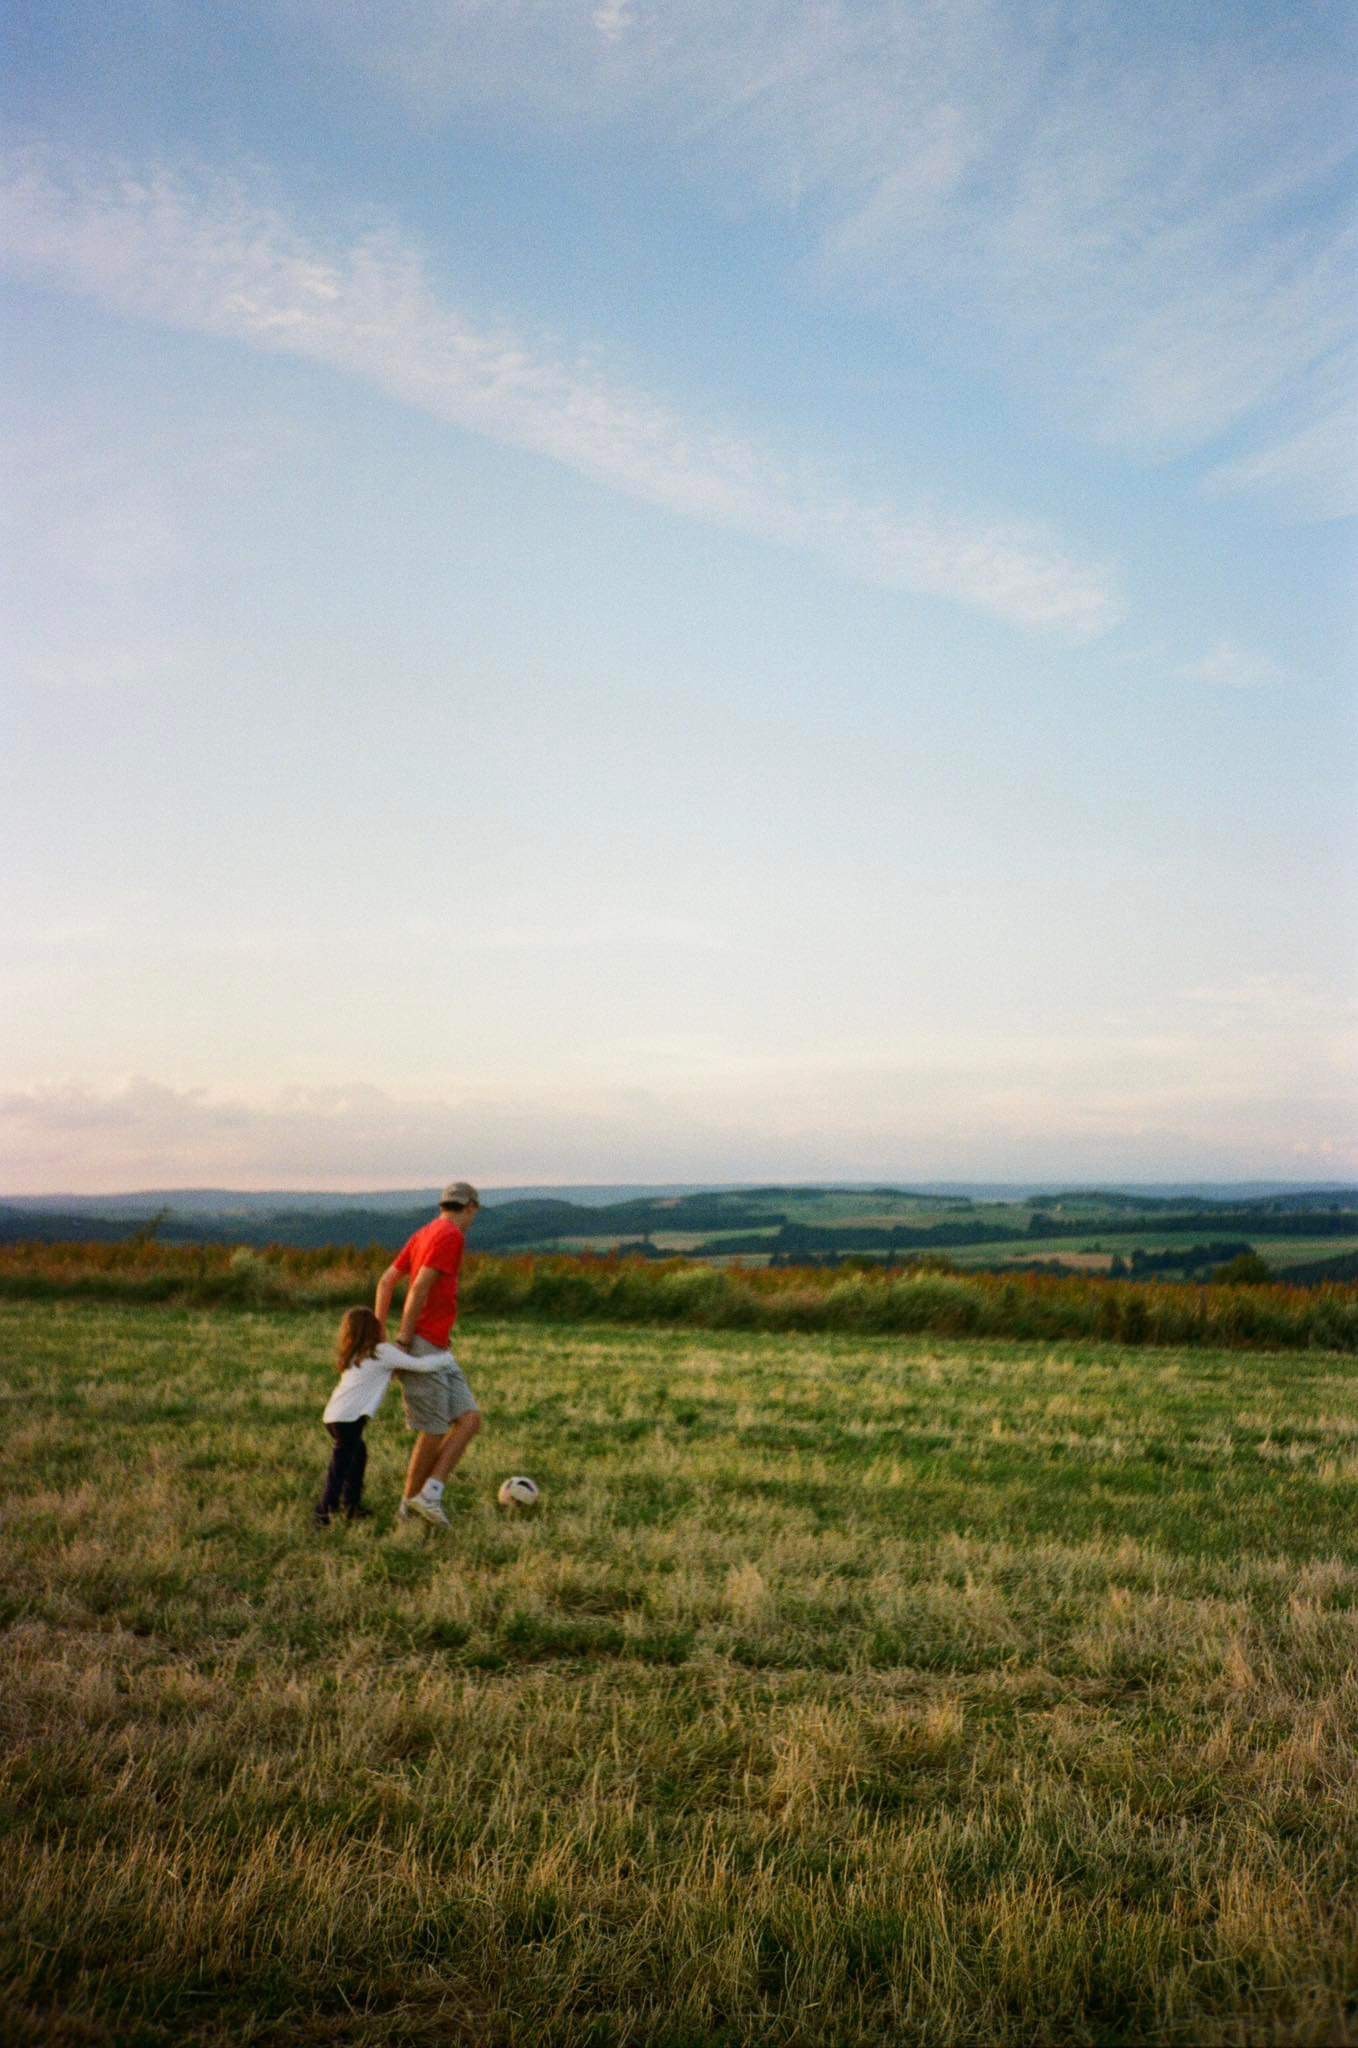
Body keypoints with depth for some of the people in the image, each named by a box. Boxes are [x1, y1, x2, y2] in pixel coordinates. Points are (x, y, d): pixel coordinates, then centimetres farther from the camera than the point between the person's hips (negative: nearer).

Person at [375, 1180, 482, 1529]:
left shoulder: (424, 1234, 18)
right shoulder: (452, 1235, -11)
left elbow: (386, 1281, 16)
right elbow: (420, 1287, -20)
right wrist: (405, 1339, -15)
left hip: (437, 1350, 9)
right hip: (423, 1346, -9)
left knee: (470, 1418, 0)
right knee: (434, 1431, -1)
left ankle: (429, 1493, -1)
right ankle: (413, 1498, 13)